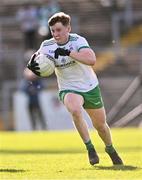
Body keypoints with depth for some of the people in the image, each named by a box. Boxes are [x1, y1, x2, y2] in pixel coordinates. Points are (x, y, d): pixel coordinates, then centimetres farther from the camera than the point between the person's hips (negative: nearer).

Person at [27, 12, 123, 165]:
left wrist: (69, 52, -45)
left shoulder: (78, 41, -21)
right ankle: (89, 148, -19)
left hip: (90, 87, 0)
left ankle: (110, 148, 46)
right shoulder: (47, 46, -11)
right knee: (75, 110, -34)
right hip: (68, 89, 0)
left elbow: (92, 60, -36)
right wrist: (33, 65, -20)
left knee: (100, 125, 13)